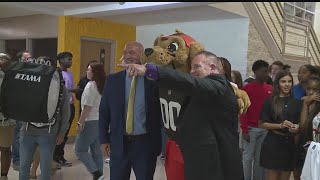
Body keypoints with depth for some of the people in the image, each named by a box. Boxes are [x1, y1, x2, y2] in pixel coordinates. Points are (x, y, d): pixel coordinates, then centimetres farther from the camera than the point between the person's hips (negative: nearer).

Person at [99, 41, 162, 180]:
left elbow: (159, 112, -3)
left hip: (145, 143, -2)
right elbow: (104, 111, 7)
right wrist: (103, 139, 4)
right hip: (119, 142, 2)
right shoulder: (113, 80, 3)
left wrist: (158, 142, -9)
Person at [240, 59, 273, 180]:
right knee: (248, 157, 3)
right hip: (251, 129, -4)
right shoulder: (247, 88, -5)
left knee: (260, 157, 11)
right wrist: (244, 130, -11)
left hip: (266, 129, 4)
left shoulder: (270, 89, 8)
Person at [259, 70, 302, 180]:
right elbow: (262, 124, -6)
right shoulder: (270, 101, -3)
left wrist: (297, 127, -10)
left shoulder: (297, 102, 7)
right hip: (273, 143, -3)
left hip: (290, 144, 3)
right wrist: (280, 125, -19)